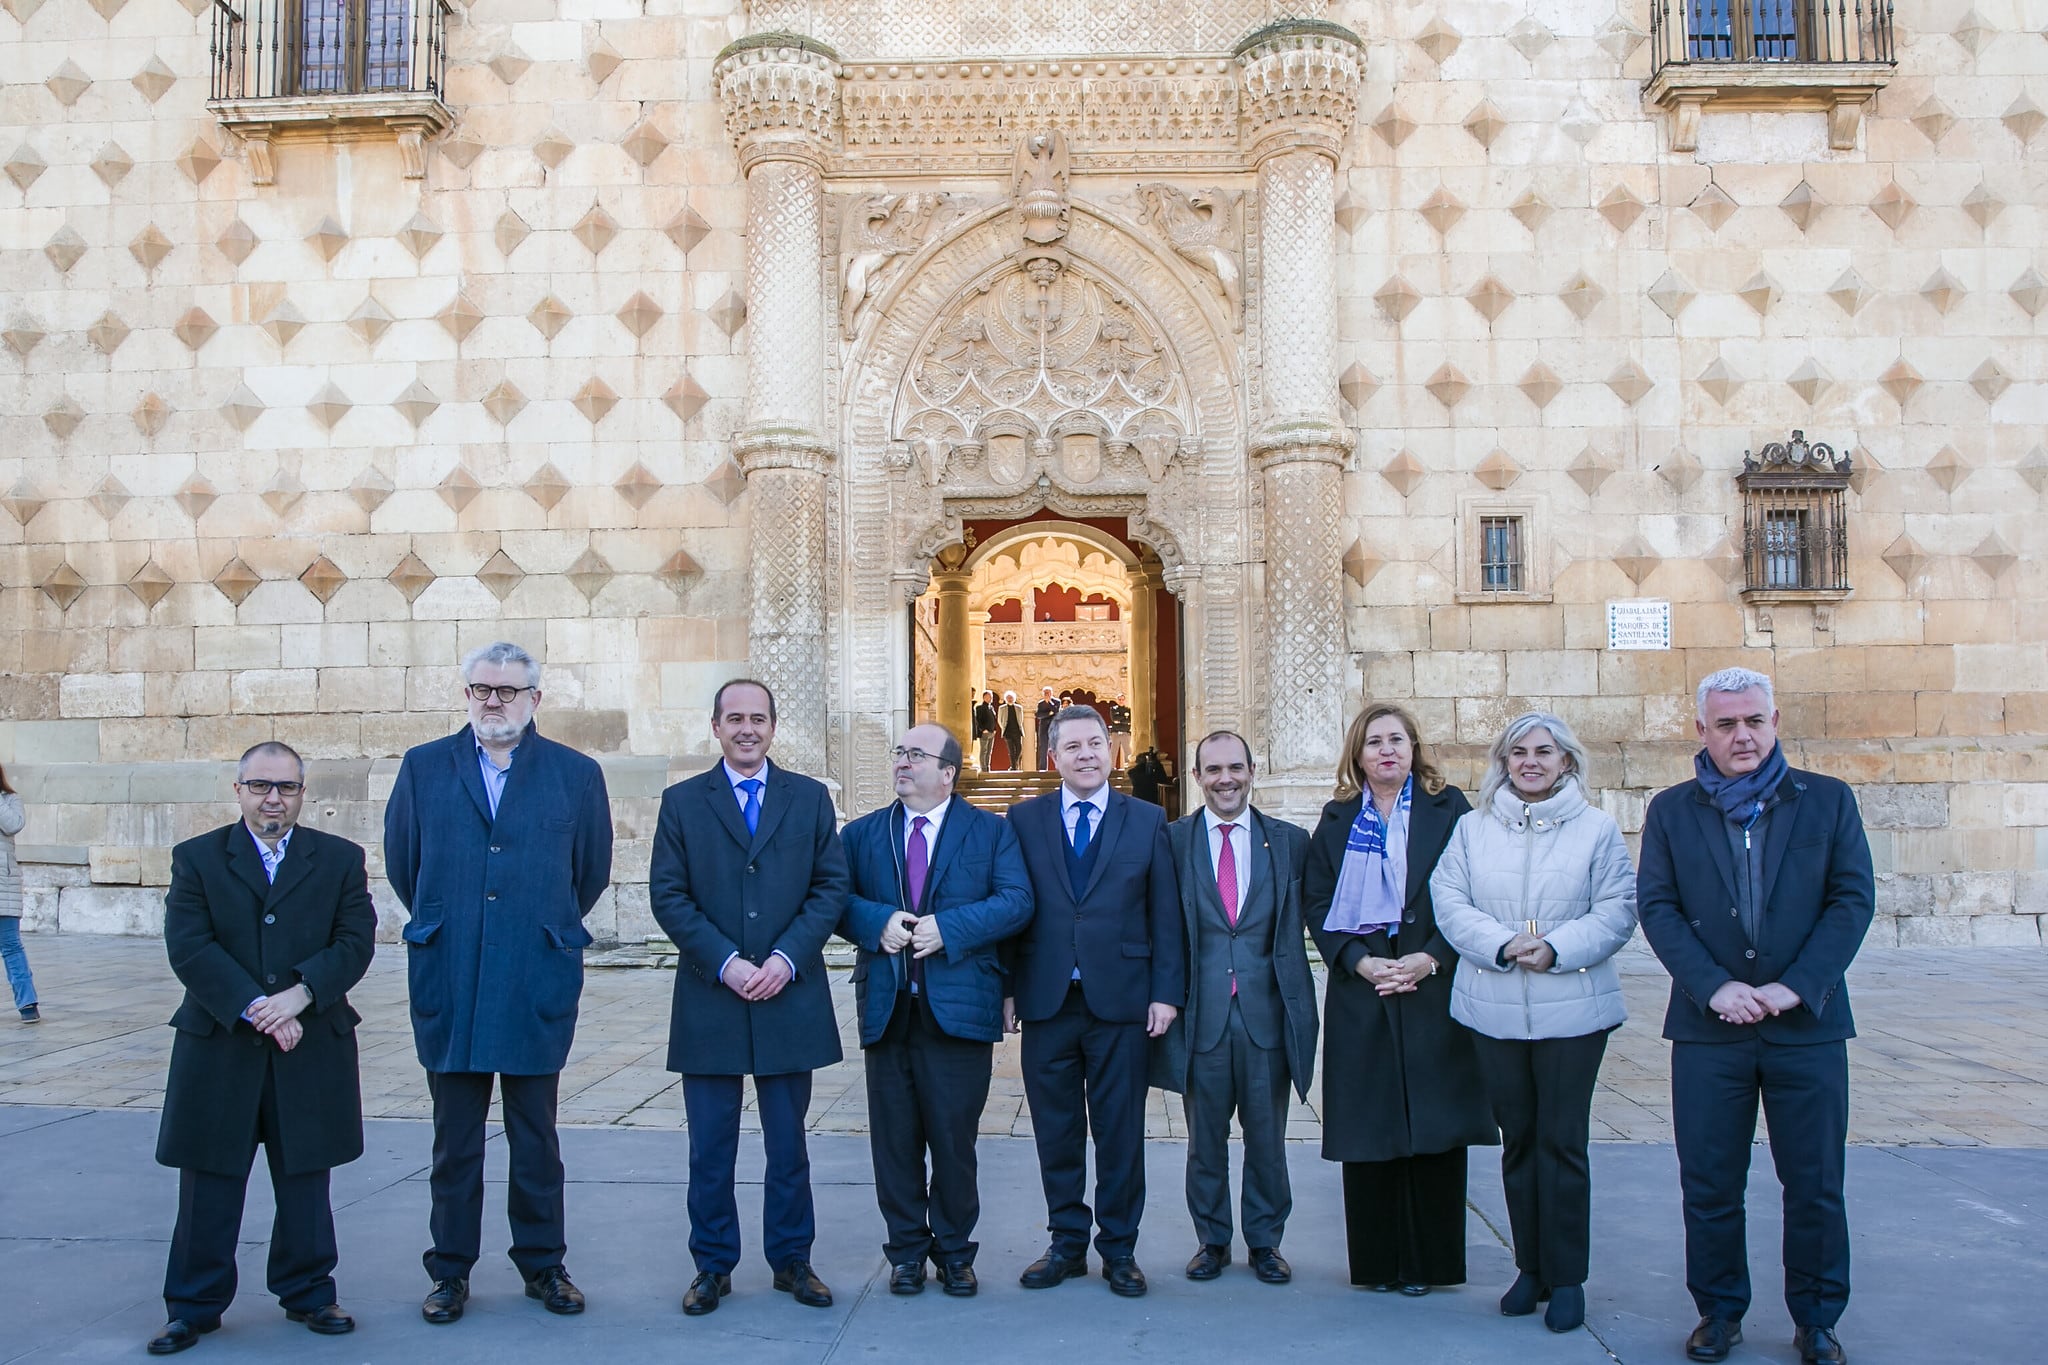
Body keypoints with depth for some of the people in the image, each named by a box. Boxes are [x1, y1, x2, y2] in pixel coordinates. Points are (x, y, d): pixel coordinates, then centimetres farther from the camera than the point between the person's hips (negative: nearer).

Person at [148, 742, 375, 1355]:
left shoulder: (341, 860, 6)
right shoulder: (196, 858, 3)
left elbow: (355, 942, -3)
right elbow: (189, 947, -7)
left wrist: (298, 994, -18)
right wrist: (253, 1009, -16)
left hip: (312, 1048, 1)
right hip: (218, 1047, -1)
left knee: (305, 1179, 10)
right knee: (209, 1185, 5)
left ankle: (307, 1292, 24)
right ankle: (194, 1305, 19)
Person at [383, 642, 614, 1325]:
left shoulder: (577, 775, 3)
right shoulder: (424, 767, 6)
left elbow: (591, 872, 12)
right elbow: (402, 863, 14)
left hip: (537, 986, -1)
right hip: (448, 984, 1)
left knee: (536, 1137, 9)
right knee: (455, 1140, 9)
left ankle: (543, 1263, 22)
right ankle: (450, 1270, 21)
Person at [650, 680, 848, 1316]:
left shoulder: (810, 797, 6)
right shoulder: (682, 802, 4)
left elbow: (831, 886, 1)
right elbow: (668, 895, -2)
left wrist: (787, 958, -11)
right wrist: (725, 963, -12)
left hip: (789, 997, 1)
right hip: (709, 1000, 0)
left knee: (788, 1144, 10)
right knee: (710, 1150, 7)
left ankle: (792, 1261, 23)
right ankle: (713, 1265, 21)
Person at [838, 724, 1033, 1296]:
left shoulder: (991, 831, 5)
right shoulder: (862, 834, 13)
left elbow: (1017, 900, -7)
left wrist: (947, 928, -17)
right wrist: (878, 923, -15)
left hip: (958, 1007, -2)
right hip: (886, 1007, 2)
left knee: (954, 1137, 4)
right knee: (894, 1139, 8)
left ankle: (954, 1250, 21)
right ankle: (906, 1249, 22)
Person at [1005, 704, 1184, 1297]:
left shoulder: (1147, 821, 6)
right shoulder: (1024, 820, 7)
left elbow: (1165, 914, 4)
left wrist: (1167, 993, -3)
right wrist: (1007, 987, 0)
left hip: (1122, 1002, 0)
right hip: (1046, 1002, 1)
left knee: (1121, 1132, 6)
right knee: (1056, 1132, 8)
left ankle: (1119, 1248, 20)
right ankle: (1067, 1242, 23)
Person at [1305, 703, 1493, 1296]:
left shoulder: (1447, 809, 3)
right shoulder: (1338, 819, 9)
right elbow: (1316, 901, 5)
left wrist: (1430, 958, -13)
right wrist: (1359, 962, -9)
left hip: (1434, 987, -1)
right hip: (1360, 989, 1)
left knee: (1434, 1128, 1)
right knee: (1368, 1131, 3)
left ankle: (1426, 1259, 14)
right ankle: (1376, 1261, 14)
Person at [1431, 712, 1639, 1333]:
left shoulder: (1596, 828, 2)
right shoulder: (1474, 827, 7)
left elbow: (1618, 909, -3)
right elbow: (1449, 899, 0)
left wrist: (1557, 949, -16)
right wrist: (1502, 945, -15)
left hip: (1572, 1010, -2)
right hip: (1494, 1010, 2)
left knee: (1562, 1142, 1)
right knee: (1517, 1139, 11)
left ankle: (1567, 1277, 14)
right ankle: (1530, 1268, 24)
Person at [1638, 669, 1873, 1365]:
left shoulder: (1828, 801, 4)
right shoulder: (1670, 811, 6)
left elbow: (1853, 898, -1)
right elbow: (1657, 907, 0)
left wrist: (1795, 986, -11)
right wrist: (1715, 987, -13)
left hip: (1808, 1023, 0)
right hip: (1708, 1027, 1)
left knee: (1815, 1184, 7)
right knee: (1709, 1183, 6)